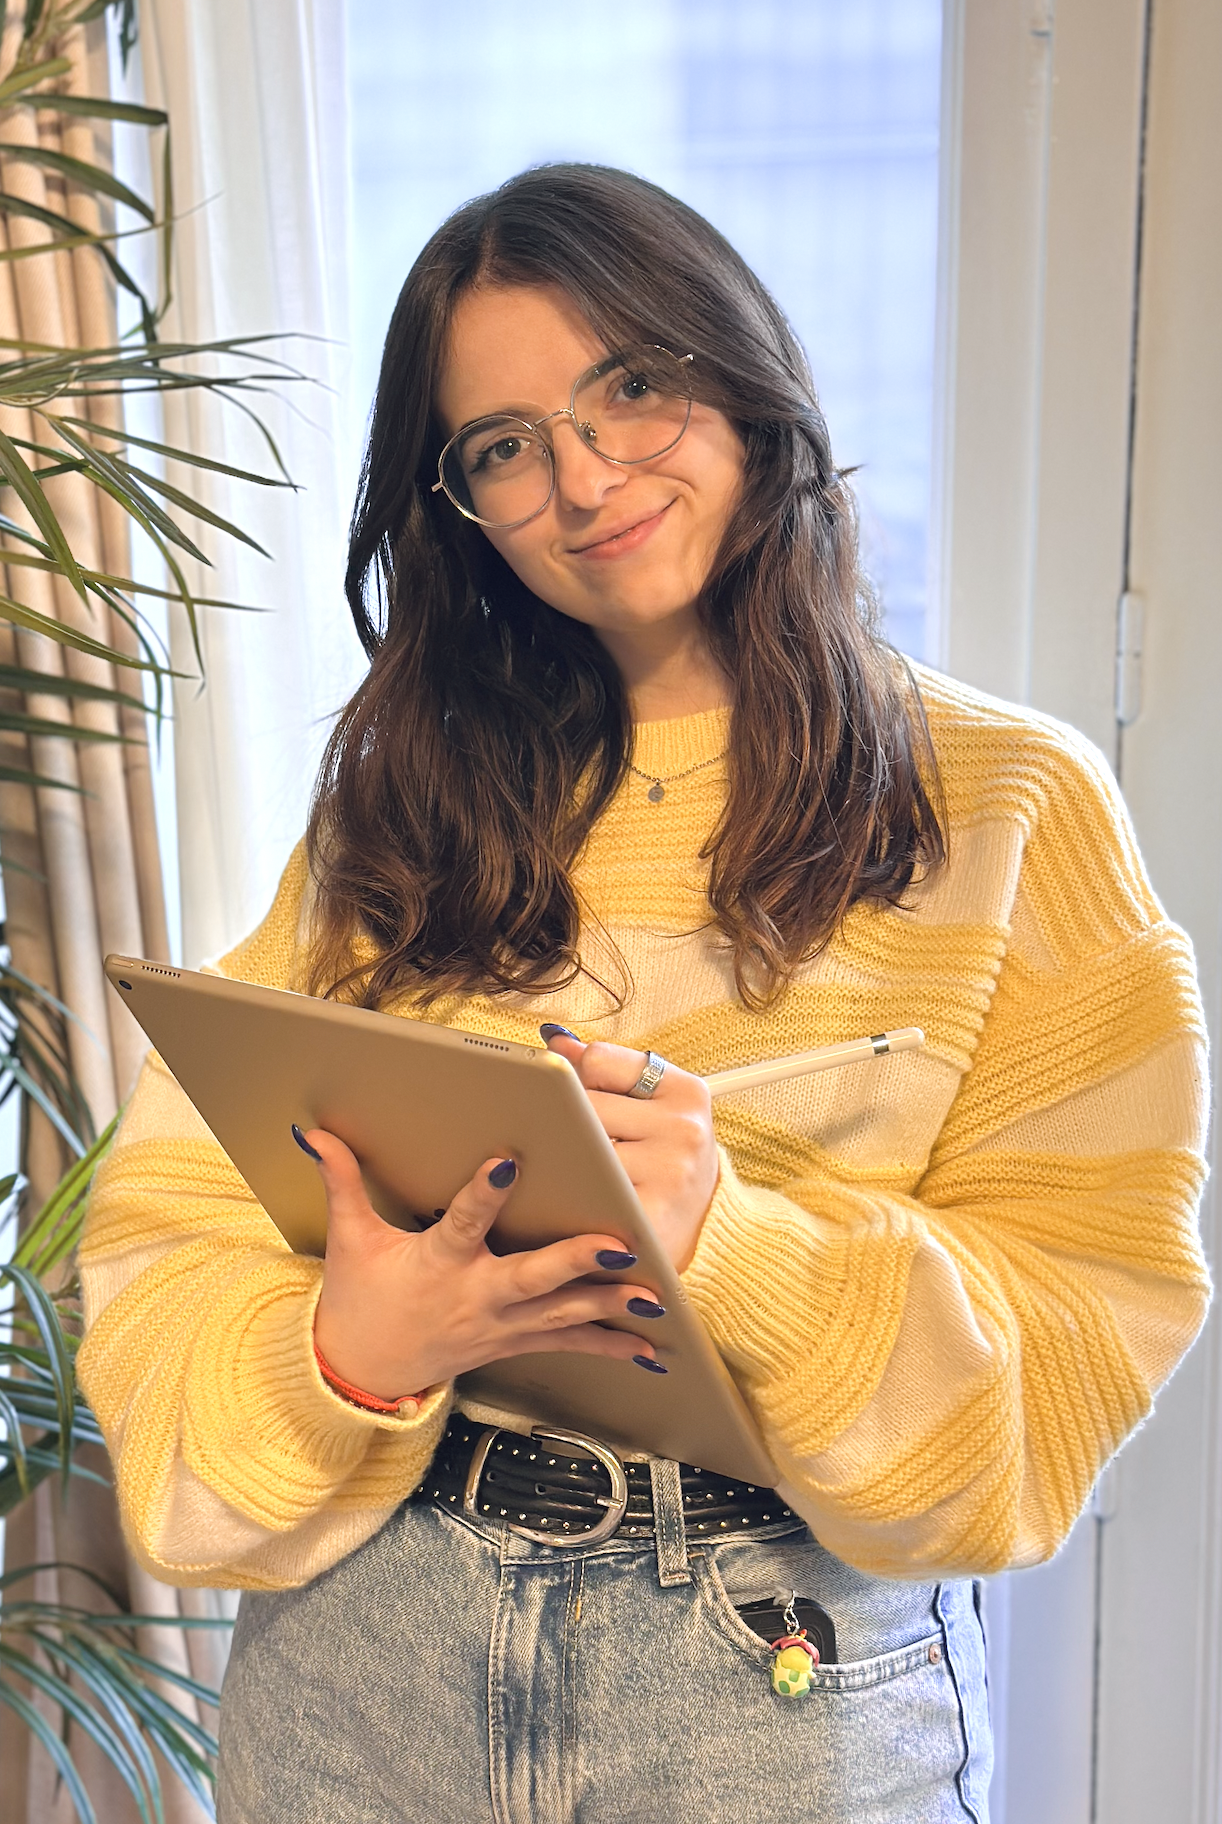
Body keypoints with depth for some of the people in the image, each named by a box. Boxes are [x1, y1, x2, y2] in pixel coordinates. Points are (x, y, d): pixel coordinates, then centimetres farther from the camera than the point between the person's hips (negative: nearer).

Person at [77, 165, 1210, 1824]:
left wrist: (732, 1237, -25)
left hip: (794, 1669, -2)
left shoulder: (1006, 804, -4)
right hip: (362, 1637, 3)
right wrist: (345, 1348, -21)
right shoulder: (401, 806, 5)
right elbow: (183, 1221, 0)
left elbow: (1077, 1327, -9)